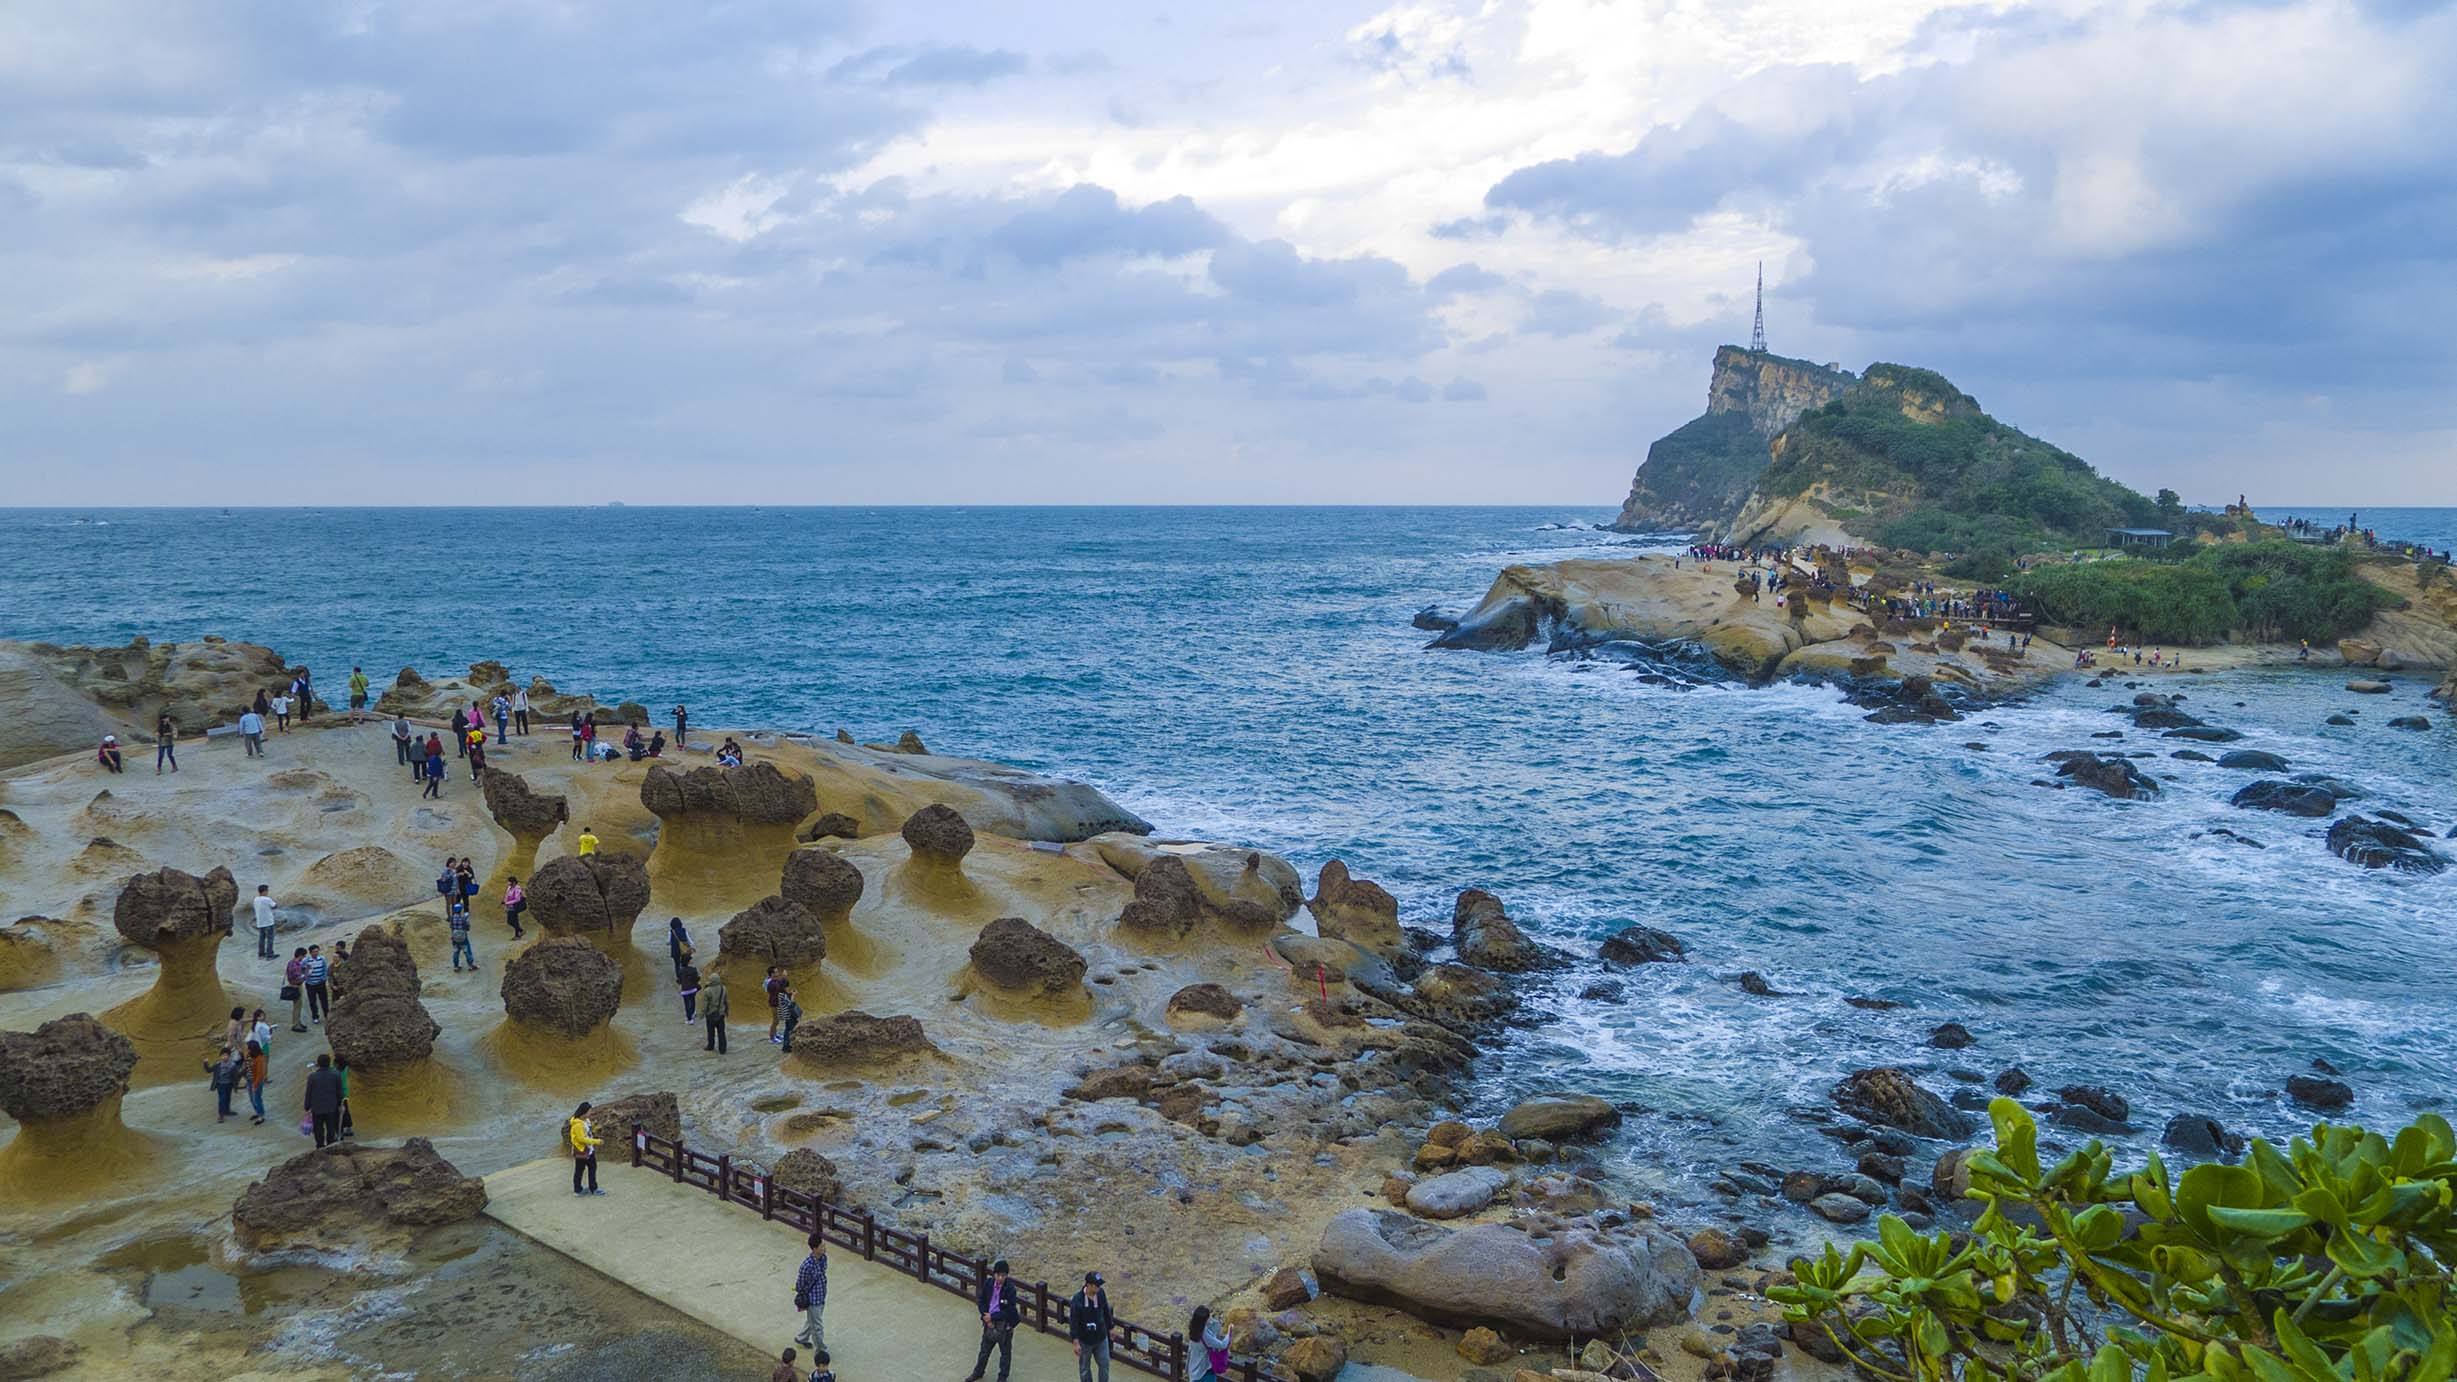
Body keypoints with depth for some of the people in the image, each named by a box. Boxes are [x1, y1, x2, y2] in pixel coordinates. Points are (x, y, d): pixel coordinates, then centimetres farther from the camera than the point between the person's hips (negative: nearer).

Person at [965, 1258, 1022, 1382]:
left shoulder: (1010, 1288, -23)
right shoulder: (988, 1283, -11)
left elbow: (1009, 1311, -22)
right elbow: (981, 1301, -1)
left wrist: (992, 1317, -19)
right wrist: (986, 1318, -11)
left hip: (1005, 1324, -4)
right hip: (989, 1322, 4)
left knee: (1005, 1352, 14)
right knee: (984, 1349, 22)